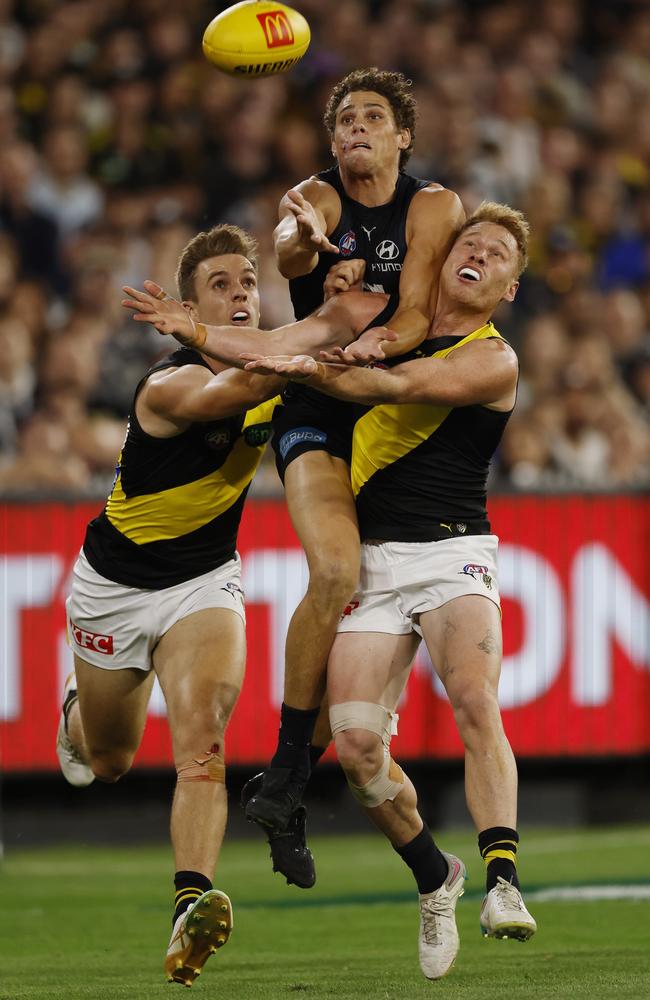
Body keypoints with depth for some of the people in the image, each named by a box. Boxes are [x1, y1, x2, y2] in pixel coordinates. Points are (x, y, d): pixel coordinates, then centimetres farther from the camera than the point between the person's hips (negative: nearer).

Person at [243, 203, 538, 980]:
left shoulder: (492, 360, 0)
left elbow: (397, 386, -15)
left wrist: (304, 366, -20)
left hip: (453, 552, -4)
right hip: (371, 560, 4)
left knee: (474, 701, -30)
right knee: (357, 746, -9)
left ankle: (503, 878, -37)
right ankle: (434, 877, 15)